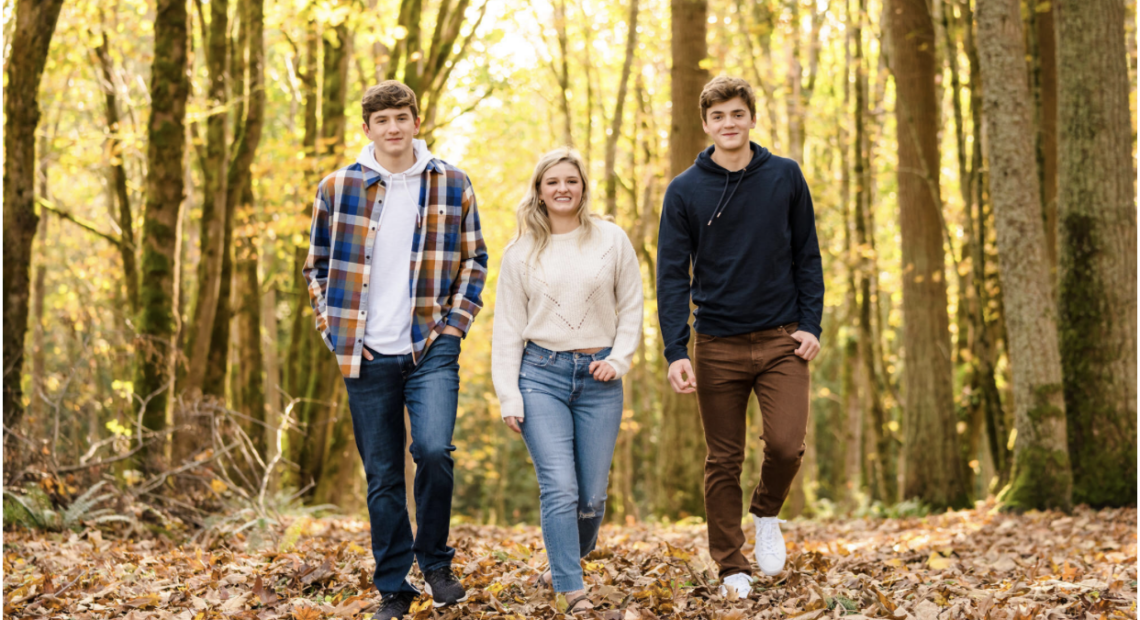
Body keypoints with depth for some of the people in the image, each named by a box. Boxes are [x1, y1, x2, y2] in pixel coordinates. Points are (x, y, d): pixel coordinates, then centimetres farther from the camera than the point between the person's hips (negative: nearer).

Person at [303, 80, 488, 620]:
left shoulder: (451, 184, 5)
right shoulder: (337, 188, 4)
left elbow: (473, 259, 12)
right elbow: (317, 266, 12)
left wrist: (456, 320, 2)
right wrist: (333, 328, 2)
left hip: (432, 348, -1)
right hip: (367, 355, 1)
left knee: (434, 450, -19)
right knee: (382, 477, 5)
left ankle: (435, 561, 4)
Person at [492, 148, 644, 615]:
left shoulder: (612, 240, 6)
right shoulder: (521, 252, 5)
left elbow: (632, 307, 11)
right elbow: (507, 328, 6)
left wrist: (619, 358, -3)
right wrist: (508, 396, -1)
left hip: (598, 377, 1)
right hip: (541, 375, -1)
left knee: (592, 495, 3)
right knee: (559, 489, -13)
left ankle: (565, 564, 29)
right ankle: (573, 590, -8)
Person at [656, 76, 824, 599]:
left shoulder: (785, 177, 3)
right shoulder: (685, 191, -1)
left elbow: (807, 257, 7)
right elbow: (672, 276, -2)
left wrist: (811, 324, -3)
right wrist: (675, 351, -10)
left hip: (781, 340, 0)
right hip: (718, 345, 0)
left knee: (786, 444, -13)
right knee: (723, 461, 5)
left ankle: (766, 514, 19)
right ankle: (732, 566, 18)